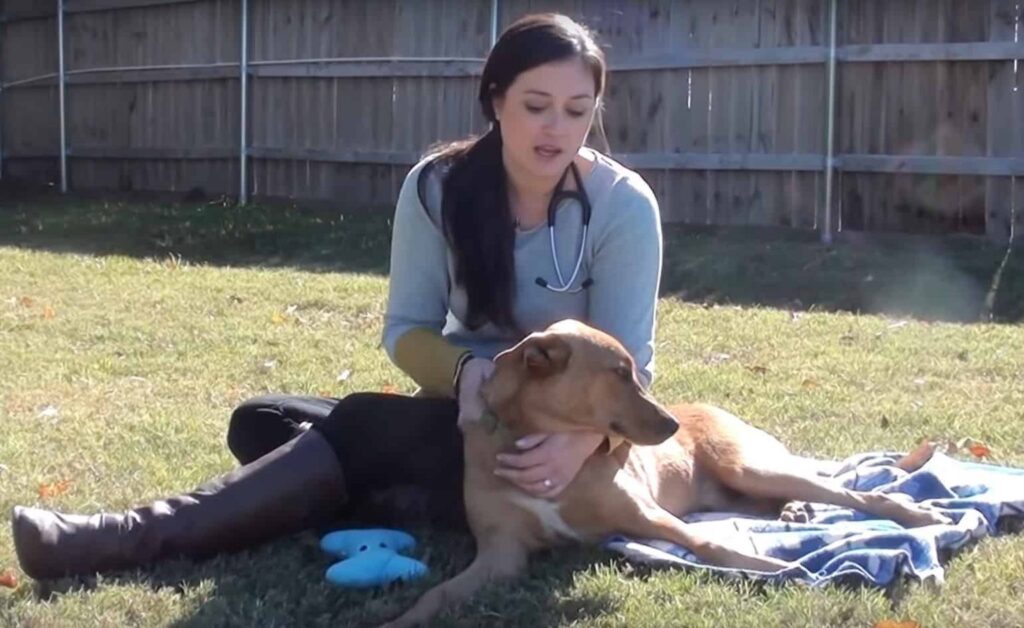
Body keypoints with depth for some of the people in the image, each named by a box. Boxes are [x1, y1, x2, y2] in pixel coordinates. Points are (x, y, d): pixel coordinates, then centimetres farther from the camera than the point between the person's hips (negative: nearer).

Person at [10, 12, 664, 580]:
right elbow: (407, 329, -4)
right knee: (260, 421, -11)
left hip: (555, 437, -5)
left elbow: (627, 362, -18)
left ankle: (140, 537, -39)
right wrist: (463, 371, -27)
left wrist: (583, 438, -41)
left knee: (368, 426, -32)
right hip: (466, 411, 5)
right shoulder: (438, 186, -7)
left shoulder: (623, 205, -15)